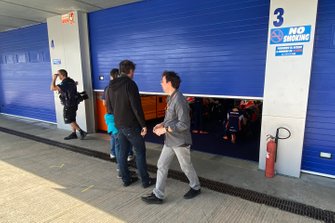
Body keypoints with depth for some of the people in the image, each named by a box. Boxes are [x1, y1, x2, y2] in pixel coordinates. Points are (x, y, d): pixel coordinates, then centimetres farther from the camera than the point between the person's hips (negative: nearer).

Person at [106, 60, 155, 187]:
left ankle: (126, 179, 25)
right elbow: (136, 107, -20)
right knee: (140, 152, 4)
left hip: (119, 125, 7)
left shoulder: (111, 86, 8)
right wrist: (143, 124, -15)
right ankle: (146, 181, 13)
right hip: (131, 125, -7)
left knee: (123, 152, 14)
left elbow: (109, 107, 14)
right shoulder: (130, 84, -15)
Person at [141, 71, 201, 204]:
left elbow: (184, 124, -25)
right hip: (170, 140, 9)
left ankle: (196, 188, 37)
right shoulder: (171, 98, 7)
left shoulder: (179, 100, -23)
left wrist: (165, 129, -22)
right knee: (161, 165, 9)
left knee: (186, 166, 12)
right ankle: (158, 195, 20)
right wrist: (162, 124, 2)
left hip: (180, 141, -9)